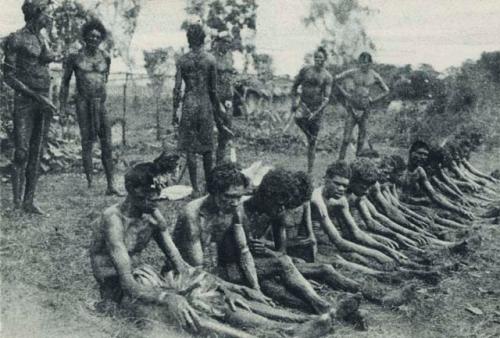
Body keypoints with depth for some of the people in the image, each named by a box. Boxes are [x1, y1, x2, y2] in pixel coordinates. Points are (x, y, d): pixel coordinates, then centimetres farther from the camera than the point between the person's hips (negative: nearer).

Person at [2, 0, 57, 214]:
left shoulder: (43, 40, 15)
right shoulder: (17, 39, -5)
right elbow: (9, 76, -9)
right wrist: (35, 95, -16)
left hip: (44, 101, 7)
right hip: (25, 100, -6)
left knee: (37, 154, 5)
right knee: (22, 152, -9)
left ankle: (29, 201, 9)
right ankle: (17, 201, -4)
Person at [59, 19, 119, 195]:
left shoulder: (105, 57, 8)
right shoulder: (75, 57, -1)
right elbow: (65, 82, 5)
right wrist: (63, 106, 4)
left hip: (101, 103, 3)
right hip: (83, 103, -3)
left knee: (107, 144, -1)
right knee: (87, 143, -3)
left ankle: (111, 185, 2)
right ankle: (90, 183, 2)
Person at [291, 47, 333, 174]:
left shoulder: (327, 77, -2)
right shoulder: (305, 70, 2)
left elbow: (326, 98, -8)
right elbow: (295, 86, 12)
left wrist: (316, 112, -21)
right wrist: (294, 101, -3)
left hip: (317, 108, -1)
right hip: (303, 103, 1)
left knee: (312, 141, 1)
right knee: (298, 118, -38)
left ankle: (310, 170, 10)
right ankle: (309, 136, -10)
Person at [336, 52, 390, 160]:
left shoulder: (374, 76, -1)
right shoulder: (352, 73, -4)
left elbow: (386, 91, 10)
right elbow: (337, 79, 4)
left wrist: (373, 100, 3)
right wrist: (345, 93, 1)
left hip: (365, 109, 2)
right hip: (352, 107, -1)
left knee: (362, 137, 6)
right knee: (346, 138, -6)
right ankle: (340, 160, -1)